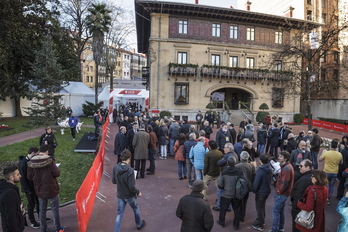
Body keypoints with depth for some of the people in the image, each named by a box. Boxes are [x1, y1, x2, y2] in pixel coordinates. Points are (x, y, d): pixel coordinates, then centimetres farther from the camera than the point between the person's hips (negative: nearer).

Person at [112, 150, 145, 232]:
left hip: (120, 195, 3)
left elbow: (114, 181, 0)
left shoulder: (115, 168, -13)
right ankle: (139, 224, 46)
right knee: (136, 209, 24)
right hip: (130, 195, -3)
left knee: (120, 214, 17)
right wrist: (138, 192, -8)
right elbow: (132, 187, -25)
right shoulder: (130, 170, -30)